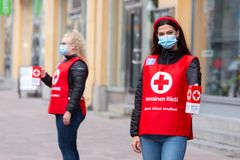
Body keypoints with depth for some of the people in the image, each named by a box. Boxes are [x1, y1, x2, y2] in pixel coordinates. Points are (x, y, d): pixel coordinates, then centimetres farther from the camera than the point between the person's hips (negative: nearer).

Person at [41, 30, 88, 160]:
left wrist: (69, 110, -26)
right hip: (61, 110, 10)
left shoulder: (78, 65, -13)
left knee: (65, 145, -9)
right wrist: (45, 77, 9)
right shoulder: (65, 63, 19)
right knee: (69, 146, 14)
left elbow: (78, 90, -21)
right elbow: (58, 85, 24)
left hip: (69, 112, -10)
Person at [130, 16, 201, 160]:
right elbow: (139, 98, 16)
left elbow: (194, 84, -18)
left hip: (175, 133, -4)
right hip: (148, 133, 4)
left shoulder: (189, 62, 4)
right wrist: (135, 132, 11)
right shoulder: (149, 62, 16)